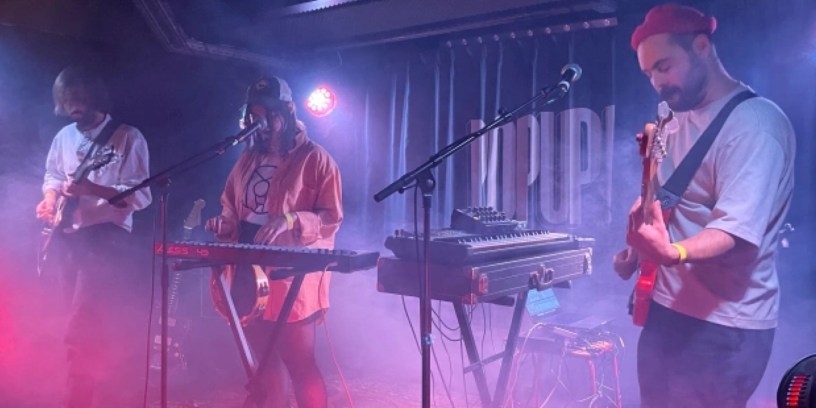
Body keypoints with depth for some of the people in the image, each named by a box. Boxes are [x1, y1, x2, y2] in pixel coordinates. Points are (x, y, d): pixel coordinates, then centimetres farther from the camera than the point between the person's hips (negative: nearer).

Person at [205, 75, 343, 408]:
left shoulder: (315, 159, -6)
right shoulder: (248, 158, 14)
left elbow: (332, 218, -10)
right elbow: (232, 208, 21)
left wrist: (289, 220, -25)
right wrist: (225, 225, -2)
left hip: (291, 278, -7)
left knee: (299, 362, -3)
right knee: (265, 359, 14)